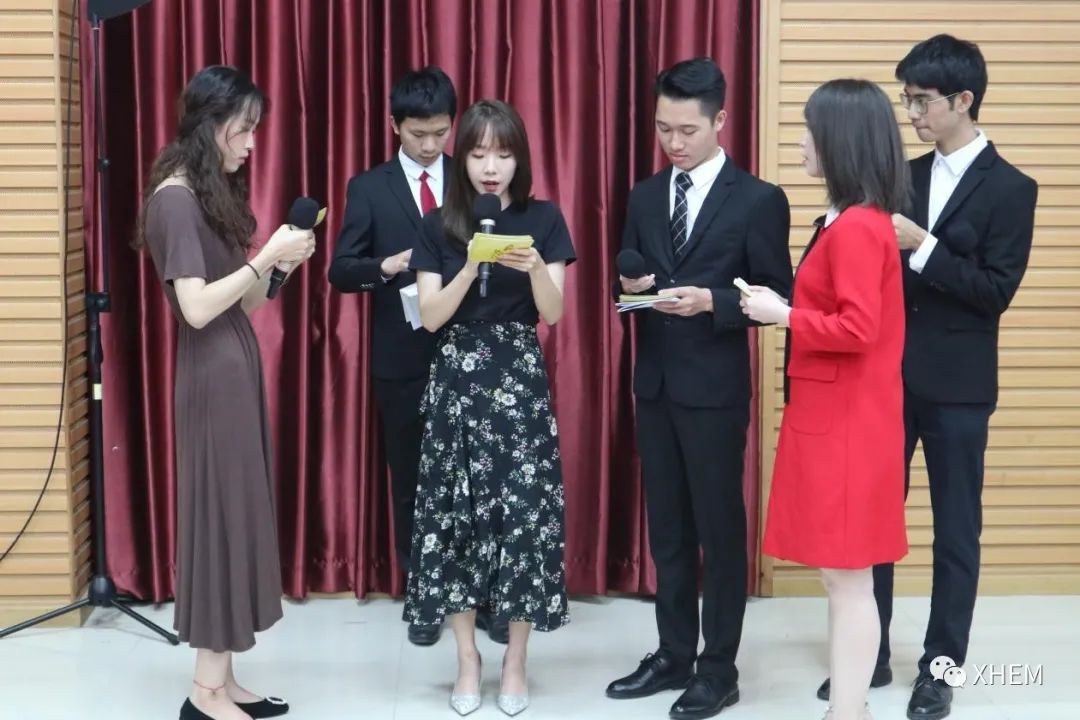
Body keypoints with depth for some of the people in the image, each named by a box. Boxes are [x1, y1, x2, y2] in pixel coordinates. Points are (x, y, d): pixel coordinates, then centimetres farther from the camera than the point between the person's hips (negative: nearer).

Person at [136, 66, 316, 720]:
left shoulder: (213, 192, 15)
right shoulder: (176, 198, -13)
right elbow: (197, 307, -20)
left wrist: (280, 260, 0)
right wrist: (266, 257, -17)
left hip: (237, 368, 9)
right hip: (214, 377, -9)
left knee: (239, 514, 10)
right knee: (222, 516, -4)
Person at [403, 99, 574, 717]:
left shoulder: (543, 220, 2)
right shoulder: (439, 226, 4)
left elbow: (554, 311, -3)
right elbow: (431, 316, -3)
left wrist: (534, 266, -22)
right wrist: (472, 267, -18)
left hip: (520, 378, -1)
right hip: (458, 381, 1)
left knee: (525, 511, -3)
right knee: (455, 514, 1)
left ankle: (516, 660, 10)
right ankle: (468, 659, 13)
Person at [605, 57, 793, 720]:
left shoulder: (759, 200, -7)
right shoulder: (645, 196, 10)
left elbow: (777, 296, -7)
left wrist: (710, 301, -21)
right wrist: (634, 286, -7)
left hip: (715, 387, -5)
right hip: (655, 382, 6)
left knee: (720, 528, 3)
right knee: (667, 529, 13)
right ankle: (674, 655, 25)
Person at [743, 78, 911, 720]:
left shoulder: (855, 228, -18)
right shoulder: (859, 220, 11)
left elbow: (857, 329, -23)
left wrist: (782, 315, -14)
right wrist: (788, 308, 6)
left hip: (845, 422, -10)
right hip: (836, 416, 10)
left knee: (848, 579, -3)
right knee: (844, 579, 14)